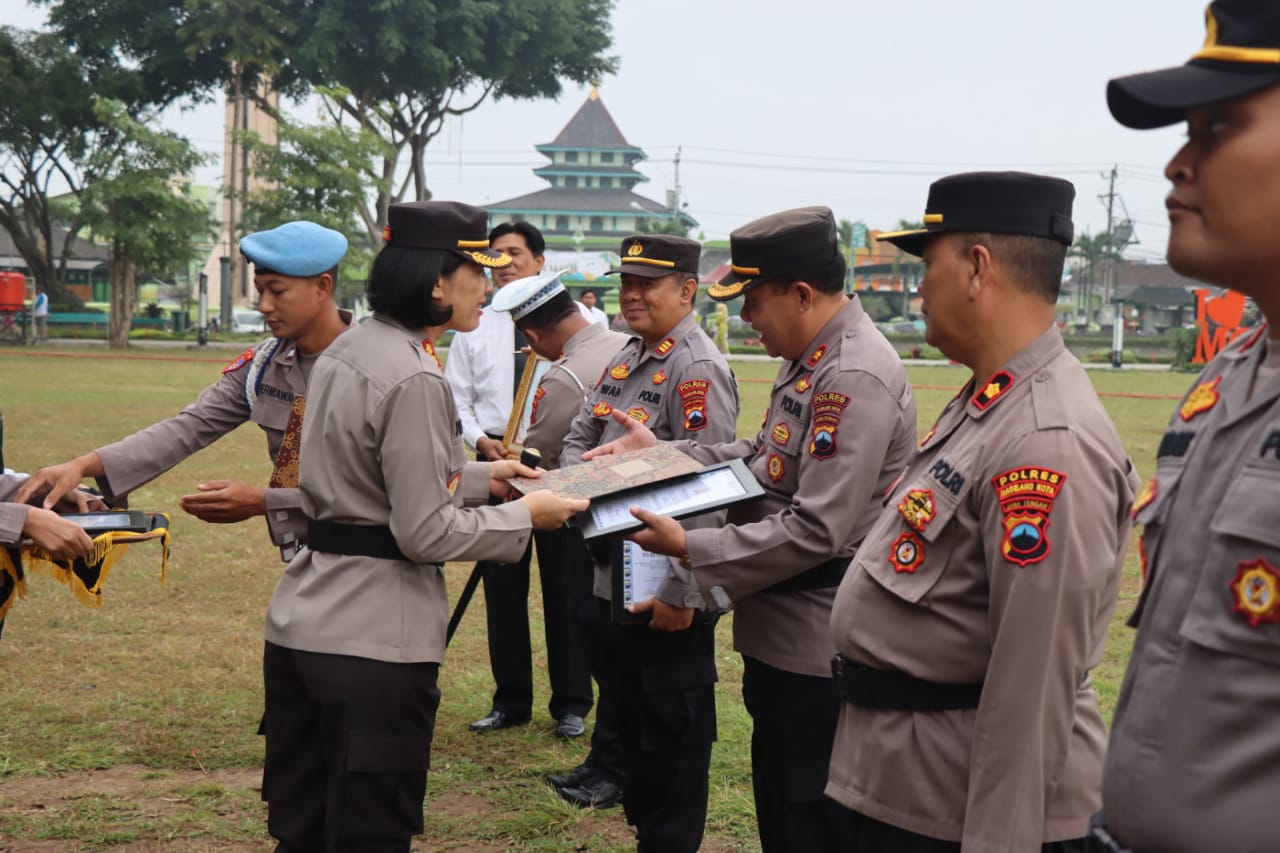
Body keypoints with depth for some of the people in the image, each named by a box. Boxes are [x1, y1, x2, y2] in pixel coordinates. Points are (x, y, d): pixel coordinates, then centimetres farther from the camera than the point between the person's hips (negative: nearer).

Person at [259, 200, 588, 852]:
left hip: (299, 626, 9)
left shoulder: (344, 351, 10)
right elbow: (425, 532, -18)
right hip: (373, 645, -9)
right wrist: (524, 515, -6)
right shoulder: (415, 378, -19)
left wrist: (478, 476, 18)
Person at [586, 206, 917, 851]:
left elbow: (815, 532, -27)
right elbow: (763, 461, 17)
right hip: (780, 634, 10)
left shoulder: (855, 378, -24)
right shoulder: (808, 358, 8)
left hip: (818, 651, -10)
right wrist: (659, 454, 8)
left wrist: (688, 549, -21)